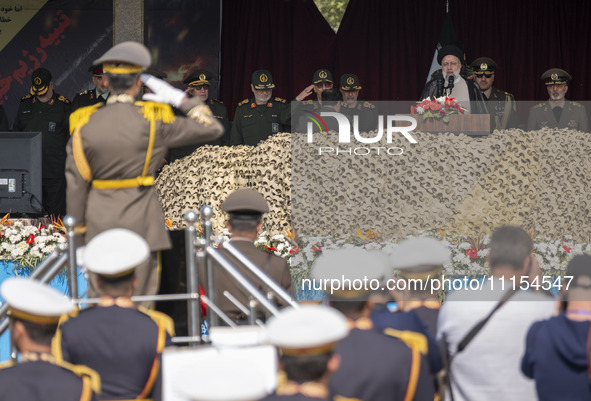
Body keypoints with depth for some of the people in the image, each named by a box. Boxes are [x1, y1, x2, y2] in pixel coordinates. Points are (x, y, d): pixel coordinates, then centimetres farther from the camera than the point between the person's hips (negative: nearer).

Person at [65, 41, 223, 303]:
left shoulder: (84, 125, -2)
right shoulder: (153, 121, -8)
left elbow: (76, 184, 1)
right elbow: (212, 129, -2)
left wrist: (77, 228, 11)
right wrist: (179, 99, 5)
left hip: (100, 223, 2)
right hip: (141, 222, -2)